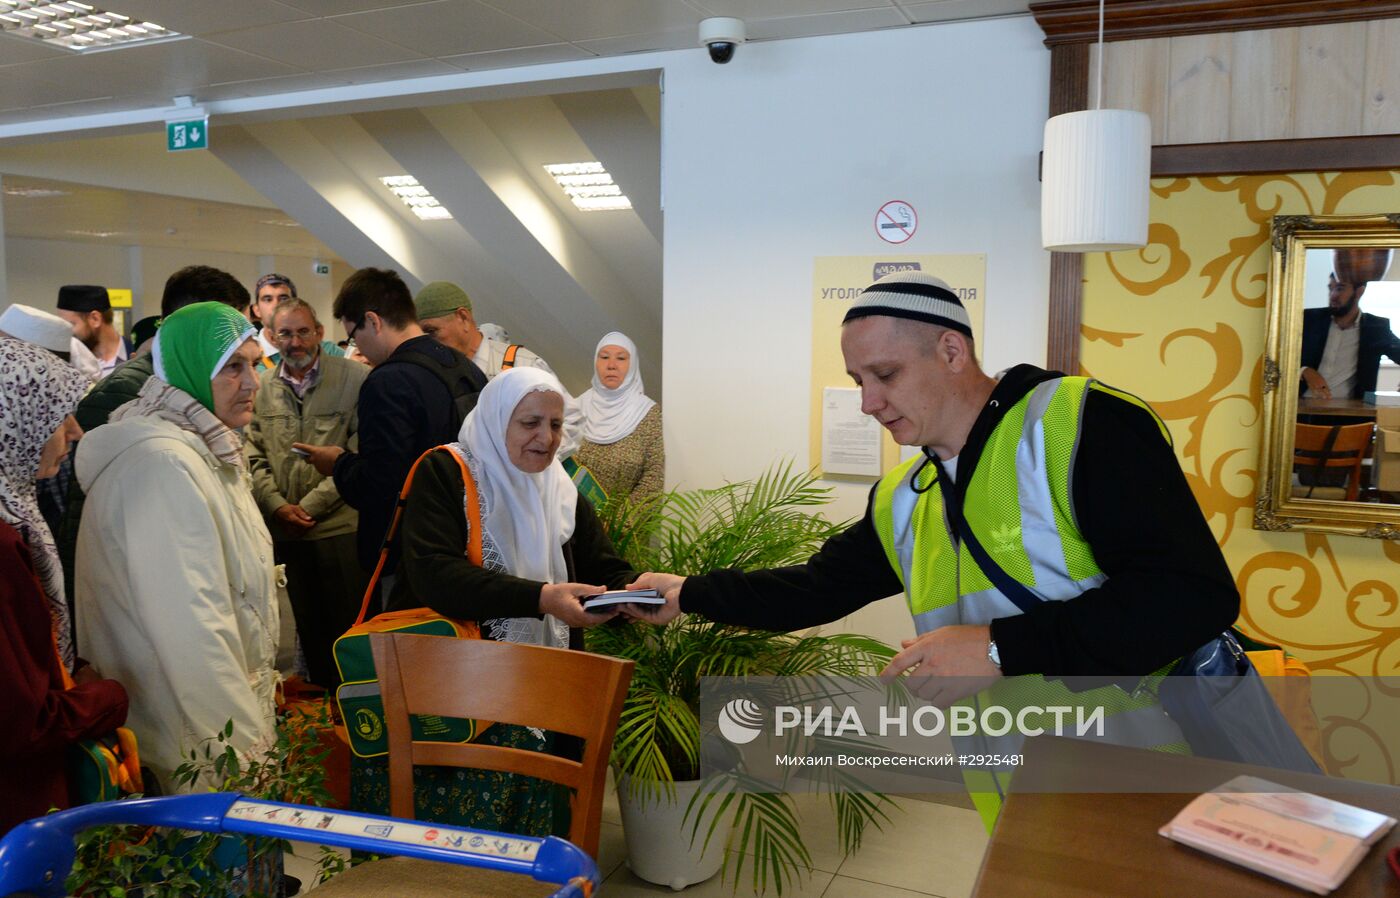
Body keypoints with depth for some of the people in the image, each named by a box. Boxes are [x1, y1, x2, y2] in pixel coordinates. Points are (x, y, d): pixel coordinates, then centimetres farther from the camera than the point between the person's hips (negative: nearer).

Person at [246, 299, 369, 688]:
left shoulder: (355, 378, -5)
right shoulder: (261, 387, 7)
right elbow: (253, 455, 7)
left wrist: (310, 505, -11)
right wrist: (278, 507, -7)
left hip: (342, 526, -3)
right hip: (285, 533, 4)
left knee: (352, 627, 3)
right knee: (310, 629, 14)